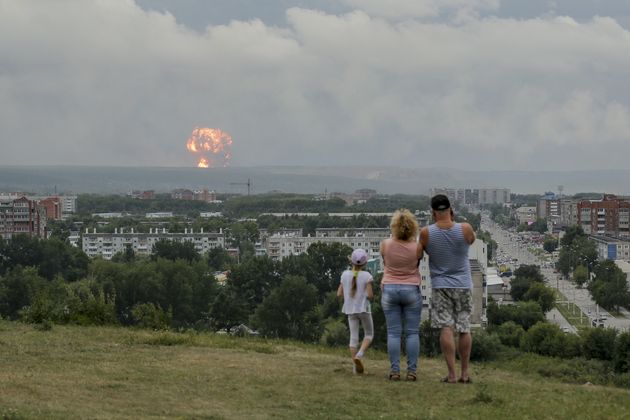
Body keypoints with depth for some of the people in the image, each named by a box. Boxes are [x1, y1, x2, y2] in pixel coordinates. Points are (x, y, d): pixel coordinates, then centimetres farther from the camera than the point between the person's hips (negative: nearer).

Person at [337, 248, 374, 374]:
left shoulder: (345, 275, 0)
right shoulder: (366, 276, -11)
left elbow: (339, 293, 2)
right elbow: (370, 294, -16)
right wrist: (370, 295, 6)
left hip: (350, 310, 3)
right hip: (363, 309, -3)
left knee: (354, 336, 7)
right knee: (369, 334, 13)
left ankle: (356, 366, 3)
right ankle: (359, 355, -11)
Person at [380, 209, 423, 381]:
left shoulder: (385, 244, -8)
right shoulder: (417, 247, -10)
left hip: (390, 289, 1)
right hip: (412, 290, -1)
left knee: (393, 333, 3)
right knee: (412, 333, 4)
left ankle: (394, 371, -2)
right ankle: (411, 371, 0)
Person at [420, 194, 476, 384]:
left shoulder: (426, 233, -10)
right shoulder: (464, 229, -10)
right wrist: (453, 221, 11)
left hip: (440, 285, -1)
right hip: (463, 285, 1)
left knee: (446, 328, -4)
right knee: (464, 329, 10)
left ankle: (451, 373, -11)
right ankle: (465, 373, 13)